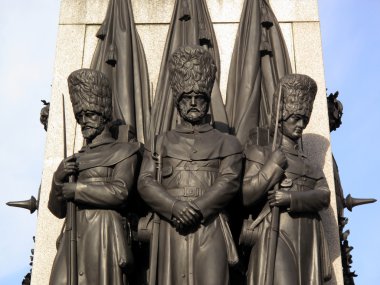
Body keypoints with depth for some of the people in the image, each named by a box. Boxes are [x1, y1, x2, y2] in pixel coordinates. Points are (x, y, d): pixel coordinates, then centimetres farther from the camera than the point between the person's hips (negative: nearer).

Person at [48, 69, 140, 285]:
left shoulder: (123, 151, 7)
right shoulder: (75, 160, 21)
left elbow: (119, 192, -10)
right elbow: (58, 210, 19)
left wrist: (74, 189, -3)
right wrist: (59, 178, 0)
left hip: (104, 234, -5)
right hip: (74, 236, 5)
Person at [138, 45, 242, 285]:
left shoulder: (227, 143, 15)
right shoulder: (160, 143, 17)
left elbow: (229, 182, 0)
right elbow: (146, 182, 4)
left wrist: (197, 209, -14)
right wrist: (175, 207, -14)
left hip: (210, 228, -1)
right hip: (172, 229, 1)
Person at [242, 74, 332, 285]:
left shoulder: (310, 163, 21)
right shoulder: (262, 154, 6)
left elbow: (324, 196, 3)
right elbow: (245, 196, -6)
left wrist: (292, 198, -15)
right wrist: (276, 163, -8)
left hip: (308, 243, 6)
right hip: (277, 238, -6)